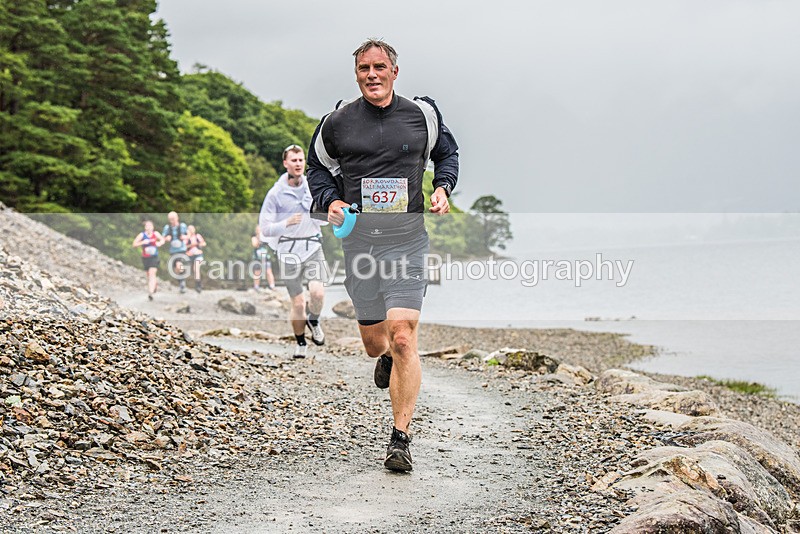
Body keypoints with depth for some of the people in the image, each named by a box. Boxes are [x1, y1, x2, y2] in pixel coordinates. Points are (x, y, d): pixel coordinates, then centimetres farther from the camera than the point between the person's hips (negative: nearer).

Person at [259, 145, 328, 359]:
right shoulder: (276, 193, -4)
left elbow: (323, 220, 16)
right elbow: (265, 229, -5)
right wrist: (286, 223, -22)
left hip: (313, 246, 1)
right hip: (289, 250, -1)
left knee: (317, 293, -20)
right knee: (298, 304, 1)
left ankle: (313, 321, 13)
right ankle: (301, 343, 26)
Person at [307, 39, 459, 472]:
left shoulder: (422, 116, 3)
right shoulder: (337, 123, 3)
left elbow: (447, 153, 21)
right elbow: (318, 169, 18)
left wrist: (442, 187, 2)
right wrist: (331, 201, -1)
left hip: (406, 237, -2)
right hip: (358, 237, 2)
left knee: (403, 339, -14)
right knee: (374, 342, 9)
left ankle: (400, 439, -7)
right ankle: (385, 358, 49)